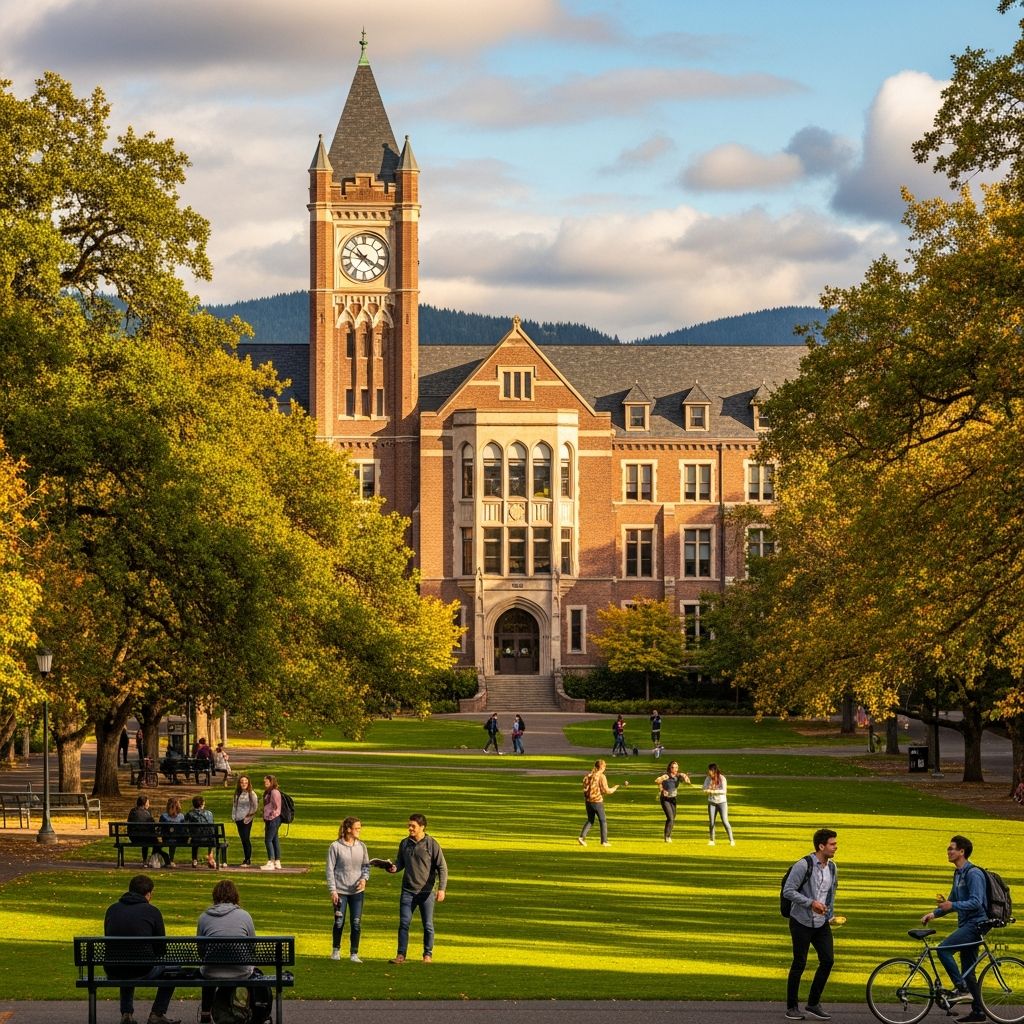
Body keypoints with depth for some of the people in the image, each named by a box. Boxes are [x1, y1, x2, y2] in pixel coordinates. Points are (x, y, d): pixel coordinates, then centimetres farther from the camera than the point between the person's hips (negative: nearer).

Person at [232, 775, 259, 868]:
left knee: (246, 839, -10)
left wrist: (249, 815, -9)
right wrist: (233, 816, 9)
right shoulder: (237, 793, 13)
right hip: (238, 820, 6)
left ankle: (248, 861, -7)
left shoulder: (251, 794, -6)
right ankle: (246, 859, 15)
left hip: (247, 820, -6)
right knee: (243, 839, 9)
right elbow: (234, 805, 18)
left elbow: (255, 807, -7)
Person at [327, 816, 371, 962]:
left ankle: (354, 954, 10)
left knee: (356, 923, 1)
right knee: (339, 923, 5)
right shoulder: (335, 847, -7)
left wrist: (364, 878, -9)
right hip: (340, 891, -3)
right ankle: (336, 950, 24)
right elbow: (330, 869, -5)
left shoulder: (361, 846, 3)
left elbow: (366, 865, 11)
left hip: (357, 890, 3)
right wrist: (332, 890, -9)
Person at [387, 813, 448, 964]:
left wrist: (442, 888, -13)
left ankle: (428, 955, 16)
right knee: (404, 923, -1)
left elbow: (442, 867, -5)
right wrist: (394, 868, -7)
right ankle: (401, 955, 3)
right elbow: (400, 862, 18)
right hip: (408, 890, 3)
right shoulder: (405, 843, 7)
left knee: (428, 925, 5)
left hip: (426, 891, -3)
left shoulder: (431, 844, -6)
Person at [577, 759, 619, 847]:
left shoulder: (588, 775, 4)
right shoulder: (601, 777, -14)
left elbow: (585, 788, 9)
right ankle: (604, 841, 11)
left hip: (588, 801, 5)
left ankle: (582, 837, 2)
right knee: (603, 821, 9)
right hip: (597, 801, -5)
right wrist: (614, 788, 4)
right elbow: (606, 790, -14)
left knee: (590, 820, 18)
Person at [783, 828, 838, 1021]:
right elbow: (788, 891, -18)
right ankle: (792, 1007, 12)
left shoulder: (831, 867, 7)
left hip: (821, 924, 6)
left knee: (827, 960, -3)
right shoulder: (804, 865, -16)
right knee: (799, 964, 0)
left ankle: (813, 1004, 9)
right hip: (802, 923, -6)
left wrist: (830, 915, 19)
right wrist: (811, 903, -23)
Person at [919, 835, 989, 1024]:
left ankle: (962, 988, -15)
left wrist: (952, 906, -31)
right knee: (968, 971, 10)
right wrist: (934, 913, 9)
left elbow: (976, 902, -24)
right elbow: (952, 901, 23)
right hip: (966, 925, 10)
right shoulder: (958, 874, 16)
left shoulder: (973, 874, -15)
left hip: (975, 924, -10)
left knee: (943, 949, -21)